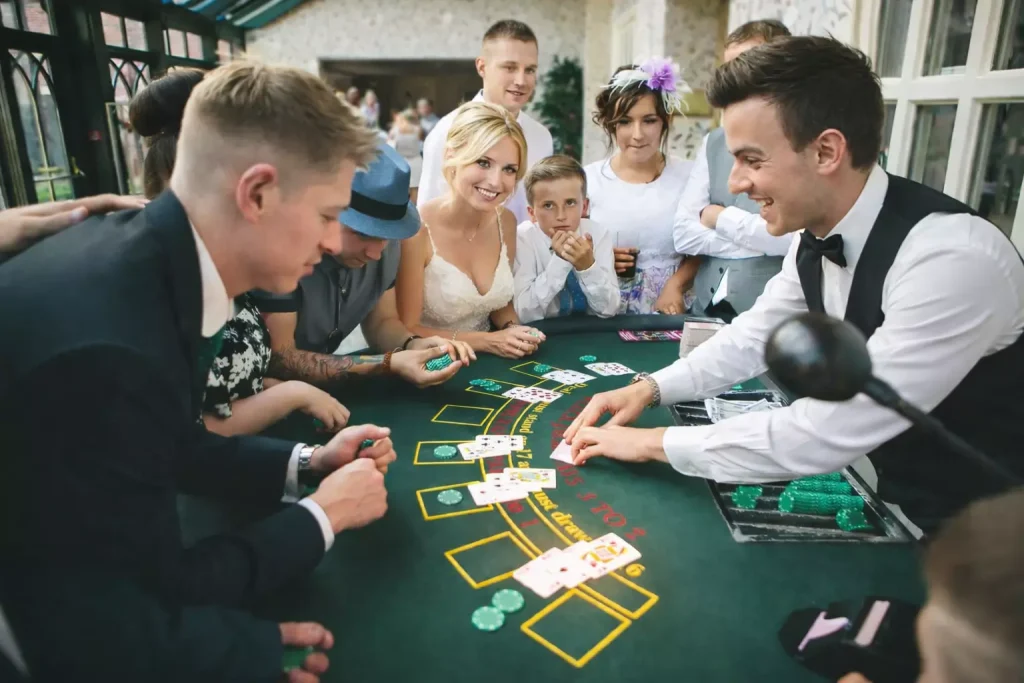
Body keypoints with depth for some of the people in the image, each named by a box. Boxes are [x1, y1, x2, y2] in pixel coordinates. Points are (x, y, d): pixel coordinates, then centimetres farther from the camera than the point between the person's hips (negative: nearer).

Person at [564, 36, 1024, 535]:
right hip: (894, 494, 6)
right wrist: (650, 388, -7)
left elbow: (829, 433, -31)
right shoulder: (816, 238, -7)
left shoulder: (955, 260, -29)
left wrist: (656, 441, -23)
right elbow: (755, 335, 6)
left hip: (981, 530, -5)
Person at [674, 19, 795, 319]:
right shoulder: (714, 142, 7)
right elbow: (683, 233, -1)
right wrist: (762, 243, -10)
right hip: (707, 307, 4)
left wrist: (720, 217, -8)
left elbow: (796, 236, -21)